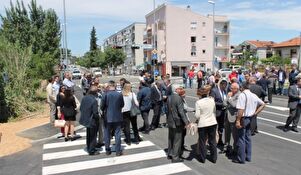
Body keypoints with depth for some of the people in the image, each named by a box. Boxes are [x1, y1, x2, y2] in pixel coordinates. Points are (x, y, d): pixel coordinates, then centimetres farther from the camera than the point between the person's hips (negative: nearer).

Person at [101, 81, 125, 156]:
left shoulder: (105, 94, -12)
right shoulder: (119, 94, -10)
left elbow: (102, 106, -7)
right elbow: (122, 105, 2)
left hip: (108, 117, 0)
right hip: (117, 117, 0)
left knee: (107, 134, 14)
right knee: (117, 134, 9)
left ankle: (107, 150, 22)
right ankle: (118, 151, 14)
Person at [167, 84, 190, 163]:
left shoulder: (169, 98, 4)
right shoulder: (178, 98, -20)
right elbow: (181, 111, -24)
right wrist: (186, 122, -23)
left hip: (170, 122, 8)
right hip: (177, 122, -8)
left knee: (171, 138, 21)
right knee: (177, 140, 4)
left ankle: (170, 154, 34)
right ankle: (175, 157, 12)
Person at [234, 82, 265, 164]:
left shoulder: (242, 95, -16)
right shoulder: (254, 95, 7)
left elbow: (241, 109, -23)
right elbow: (263, 104, 14)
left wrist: (238, 120, -21)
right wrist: (255, 113, 9)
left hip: (243, 118, -7)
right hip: (250, 119, 7)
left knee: (241, 138, 2)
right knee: (248, 137, 17)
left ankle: (241, 158, 9)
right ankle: (248, 157, 25)